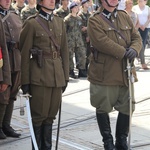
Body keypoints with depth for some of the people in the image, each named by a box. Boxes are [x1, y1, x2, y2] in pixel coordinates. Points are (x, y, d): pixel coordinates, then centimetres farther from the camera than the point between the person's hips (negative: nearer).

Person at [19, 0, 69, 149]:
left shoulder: (60, 22, 11)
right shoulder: (32, 23, -5)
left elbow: (64, 51, 14)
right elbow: (24, 54, -6)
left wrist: (65, 76, 11)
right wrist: (25, 81, -7)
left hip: (57, 76, 5)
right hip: (39, 76, -5)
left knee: (51, 115, 9)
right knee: (39, 115, 0)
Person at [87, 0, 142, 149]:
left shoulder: (125, 17, 11)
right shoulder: (95, 21, -8)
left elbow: (136, 37, 8)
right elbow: (102, 42, -21)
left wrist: (134, 49, -14)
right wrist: (124, 52, -20)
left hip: (125, 73, 5)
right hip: (104, 74, -5)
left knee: (127, 108, 10)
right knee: (103, 108, 6)